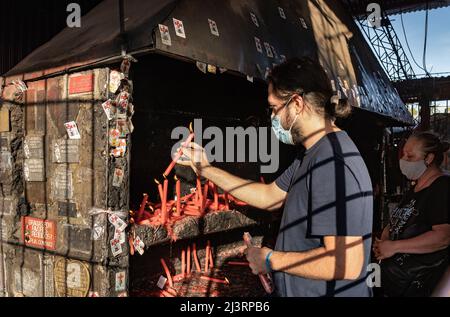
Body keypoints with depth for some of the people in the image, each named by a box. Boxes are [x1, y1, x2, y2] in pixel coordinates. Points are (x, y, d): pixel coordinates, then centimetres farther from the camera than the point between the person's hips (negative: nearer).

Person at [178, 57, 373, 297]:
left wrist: (271, 260, -19)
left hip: (328, 291, -9)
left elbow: (346, 263, -31)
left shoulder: (332, 162, -27)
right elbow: (269, 196, 11)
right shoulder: (312, 155, 7)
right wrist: (207, 170, 8)